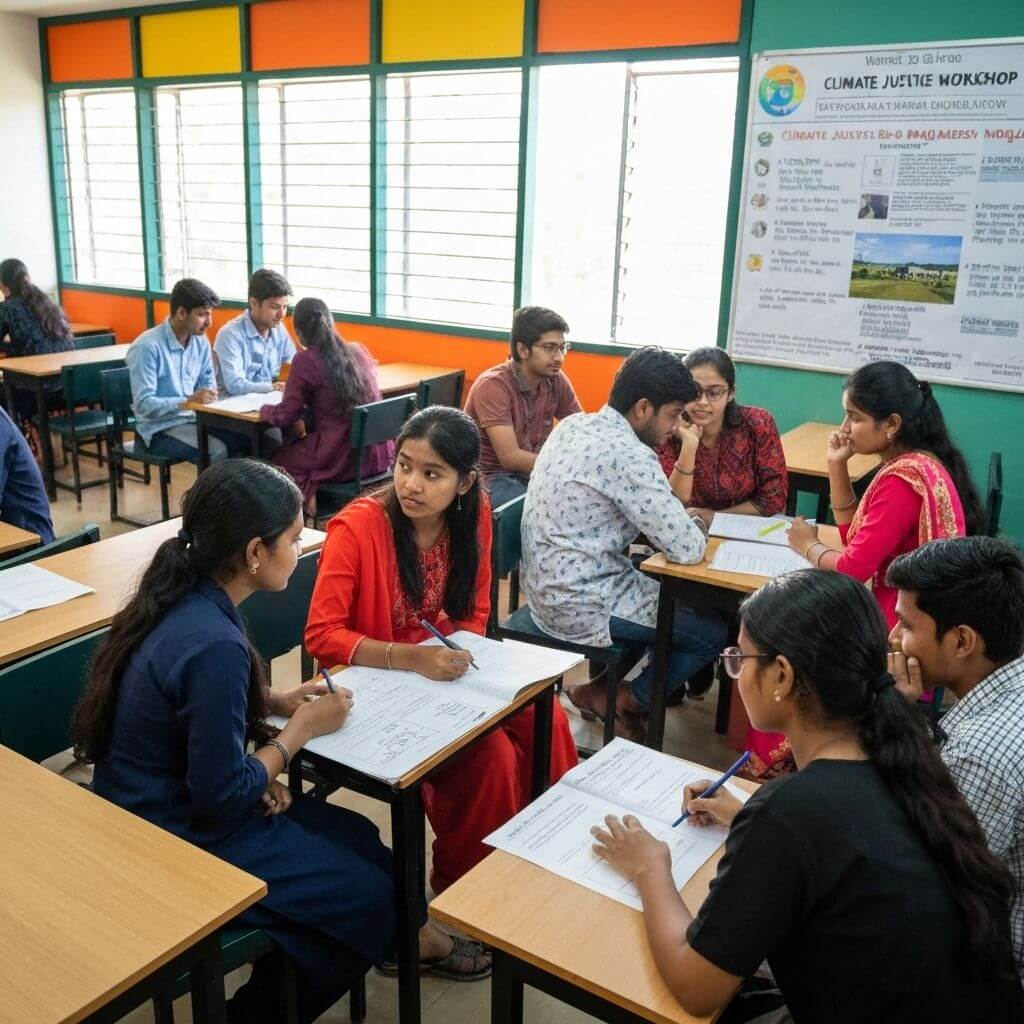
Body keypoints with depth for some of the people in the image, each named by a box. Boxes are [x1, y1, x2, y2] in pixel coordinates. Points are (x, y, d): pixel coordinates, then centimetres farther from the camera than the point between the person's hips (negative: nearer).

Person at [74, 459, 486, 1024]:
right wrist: (301, 727, -13)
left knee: (360, 839, 16)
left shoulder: (178, 597, -5)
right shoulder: (214, 645, -33)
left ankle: (405, 936, 36)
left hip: (149, 807, 8)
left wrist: (275, 700, 0)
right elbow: (221, 801, -25)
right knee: (372, 897, 6)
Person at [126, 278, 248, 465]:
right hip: (160, 428, -6)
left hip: (194, 418, 6)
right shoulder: (148, 346, -17)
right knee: (217, 452, -29)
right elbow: (144, 405, -20)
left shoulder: (200, 341, 4)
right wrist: (188, 401, -30)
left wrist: (209, 396, -7)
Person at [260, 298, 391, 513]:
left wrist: (264, 410, 14)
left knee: (277, 459, 22)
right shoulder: (359, 351, 7)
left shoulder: (306, 360, -11)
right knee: (297, 446, 31)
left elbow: (285, 417, -8)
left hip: (341, 462, -6)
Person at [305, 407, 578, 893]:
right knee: (489, 752, -23)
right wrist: (411, 658, -32)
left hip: (444, 677, 5)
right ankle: (461, 882, 3)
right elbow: (320, 635, -22)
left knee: (545, 721, -13)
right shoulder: (357, 526, -22)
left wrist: (457, 654, -15)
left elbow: (474, 613, 6)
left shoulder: (474, 513, -6)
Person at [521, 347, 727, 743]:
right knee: (714, 633, 4)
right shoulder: (629, 455, -24)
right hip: (582, 609, -9)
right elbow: (689, 549, -23)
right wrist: (695, 527, -1)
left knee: (679, 596, 26)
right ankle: (623, 702, 16)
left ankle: (605, 689, 24)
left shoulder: (574, 425, 4)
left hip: (546, 589, 9)